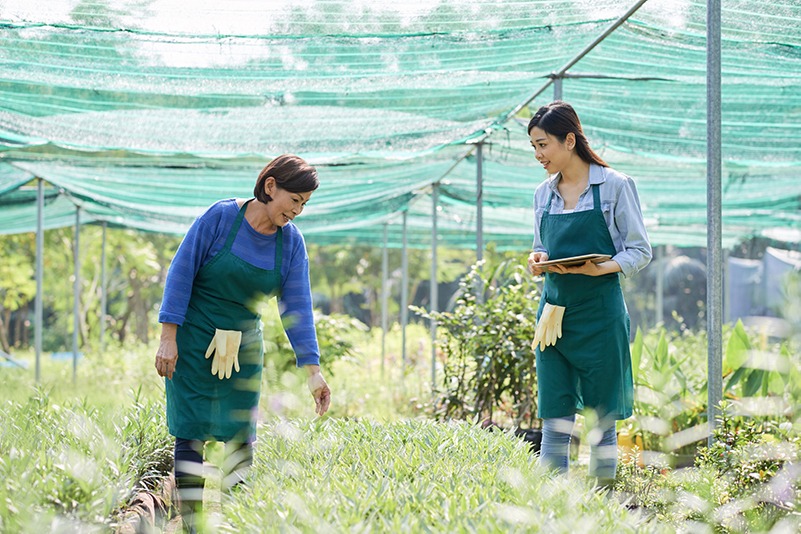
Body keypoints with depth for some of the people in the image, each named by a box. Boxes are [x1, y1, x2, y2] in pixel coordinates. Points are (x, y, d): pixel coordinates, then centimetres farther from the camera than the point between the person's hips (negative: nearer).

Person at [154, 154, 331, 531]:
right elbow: (181, 273, -11)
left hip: (244, 347, 4)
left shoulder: (291, 242, -1)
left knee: (241, 436, 1)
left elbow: (297, 307, -3)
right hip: (194, 340, -4)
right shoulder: (221, 217, -13)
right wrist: (168, 337, -14)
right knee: (191, 433, -5)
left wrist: (313, 369, -11)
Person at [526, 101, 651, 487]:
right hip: (555, 310, 4)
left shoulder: (615, 186, -4)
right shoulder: (543, 194, 11)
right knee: (554, 417, 1)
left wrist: (603, 268, -20)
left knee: (602, 417, 2)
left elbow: (640, 251, -3)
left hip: (600, 313, -4)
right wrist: (538, 261, -3)